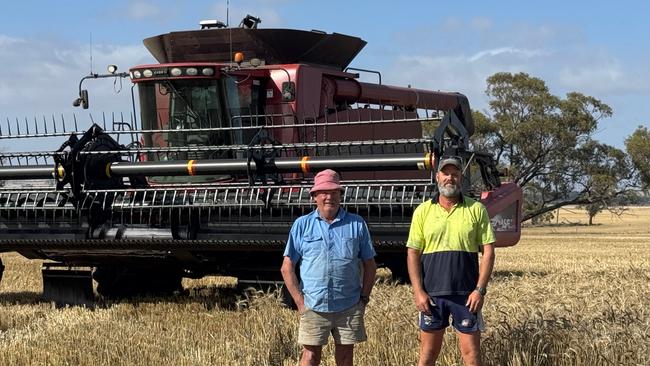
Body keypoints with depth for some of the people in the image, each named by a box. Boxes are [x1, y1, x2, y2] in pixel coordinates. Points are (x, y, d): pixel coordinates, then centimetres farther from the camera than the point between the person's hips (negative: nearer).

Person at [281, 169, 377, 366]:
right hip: (313, 306, -1)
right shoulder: (302, 225, 4)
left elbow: (370, 265, 11)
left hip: (349, 307, 1)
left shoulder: (357, 224, 6)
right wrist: (300, 301, -3)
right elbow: (287, 267, 4)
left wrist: (364, 298, 2)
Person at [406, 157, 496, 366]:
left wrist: (480, 289, -8)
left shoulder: (476, 209, 1)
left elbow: (488, 251, 0)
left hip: (466, 294, -1)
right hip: (431, 294, 1)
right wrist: (418, 292, -6)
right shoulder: (423, 211, 4)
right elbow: (413, 253, 3)